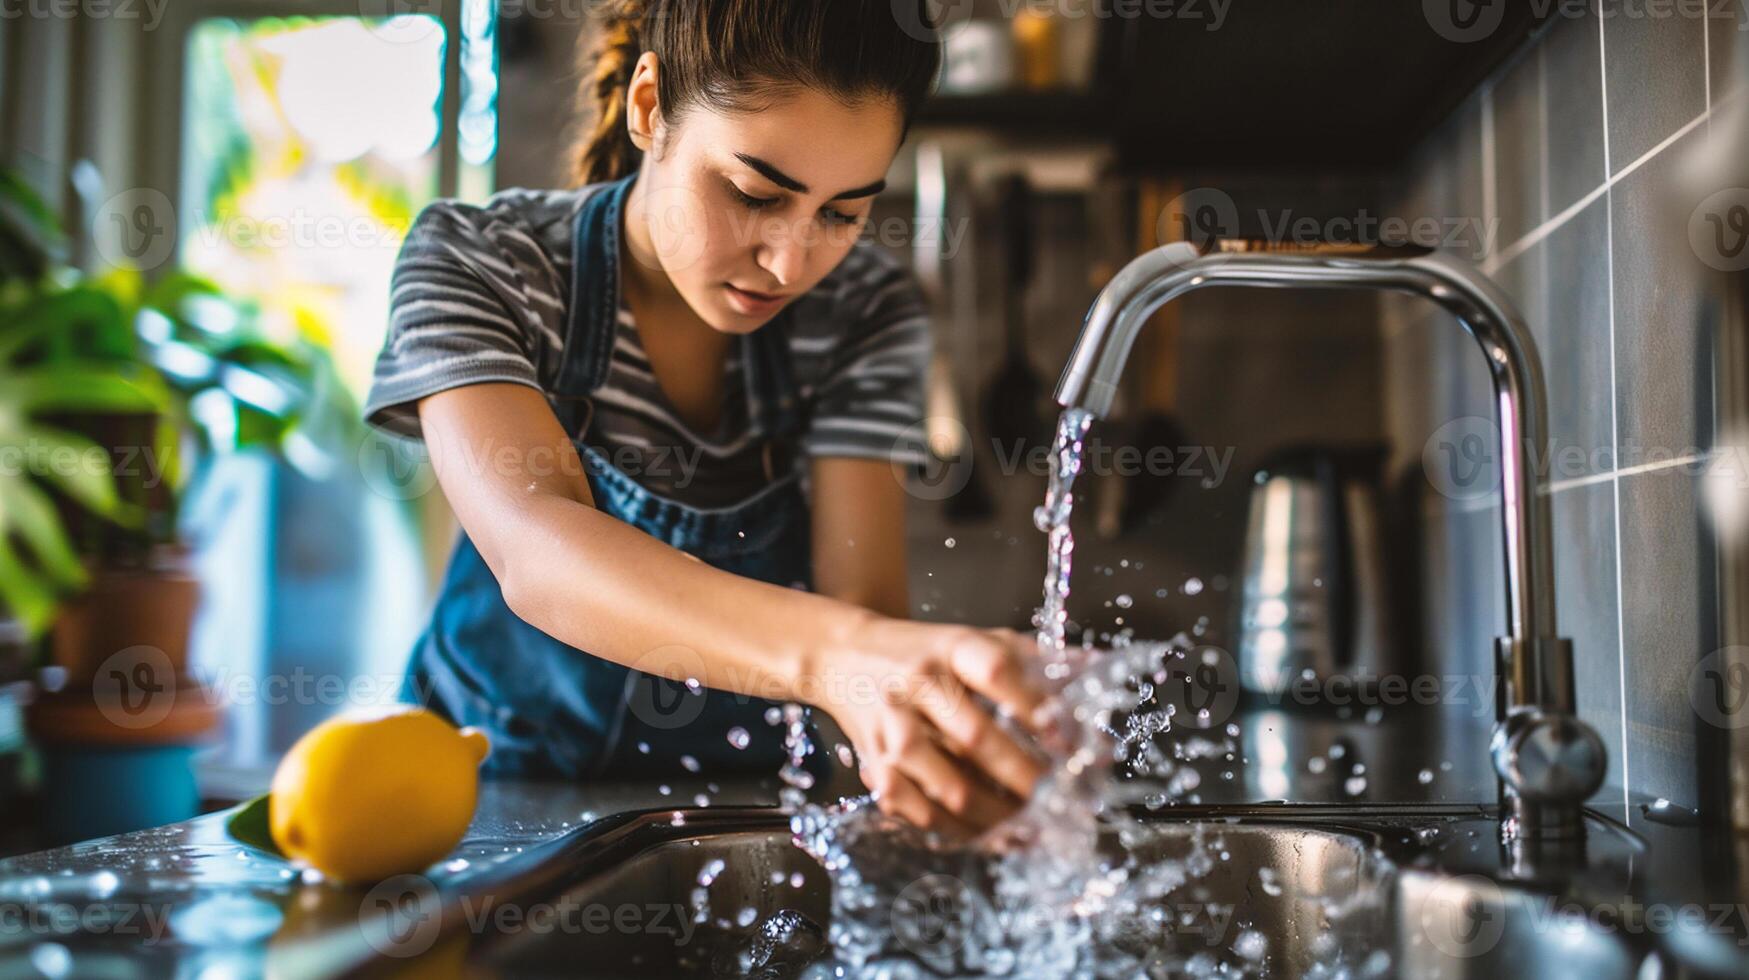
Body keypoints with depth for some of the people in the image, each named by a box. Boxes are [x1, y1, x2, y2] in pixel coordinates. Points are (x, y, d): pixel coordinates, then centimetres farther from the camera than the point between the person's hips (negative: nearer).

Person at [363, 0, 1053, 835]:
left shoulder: (863, 312, -7)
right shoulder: (474, 263, -15)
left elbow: (865, 596, -17)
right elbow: (537, 550, -32)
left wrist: (909, 732, -41)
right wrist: (832, 653, -50)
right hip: (498, 802, -1)